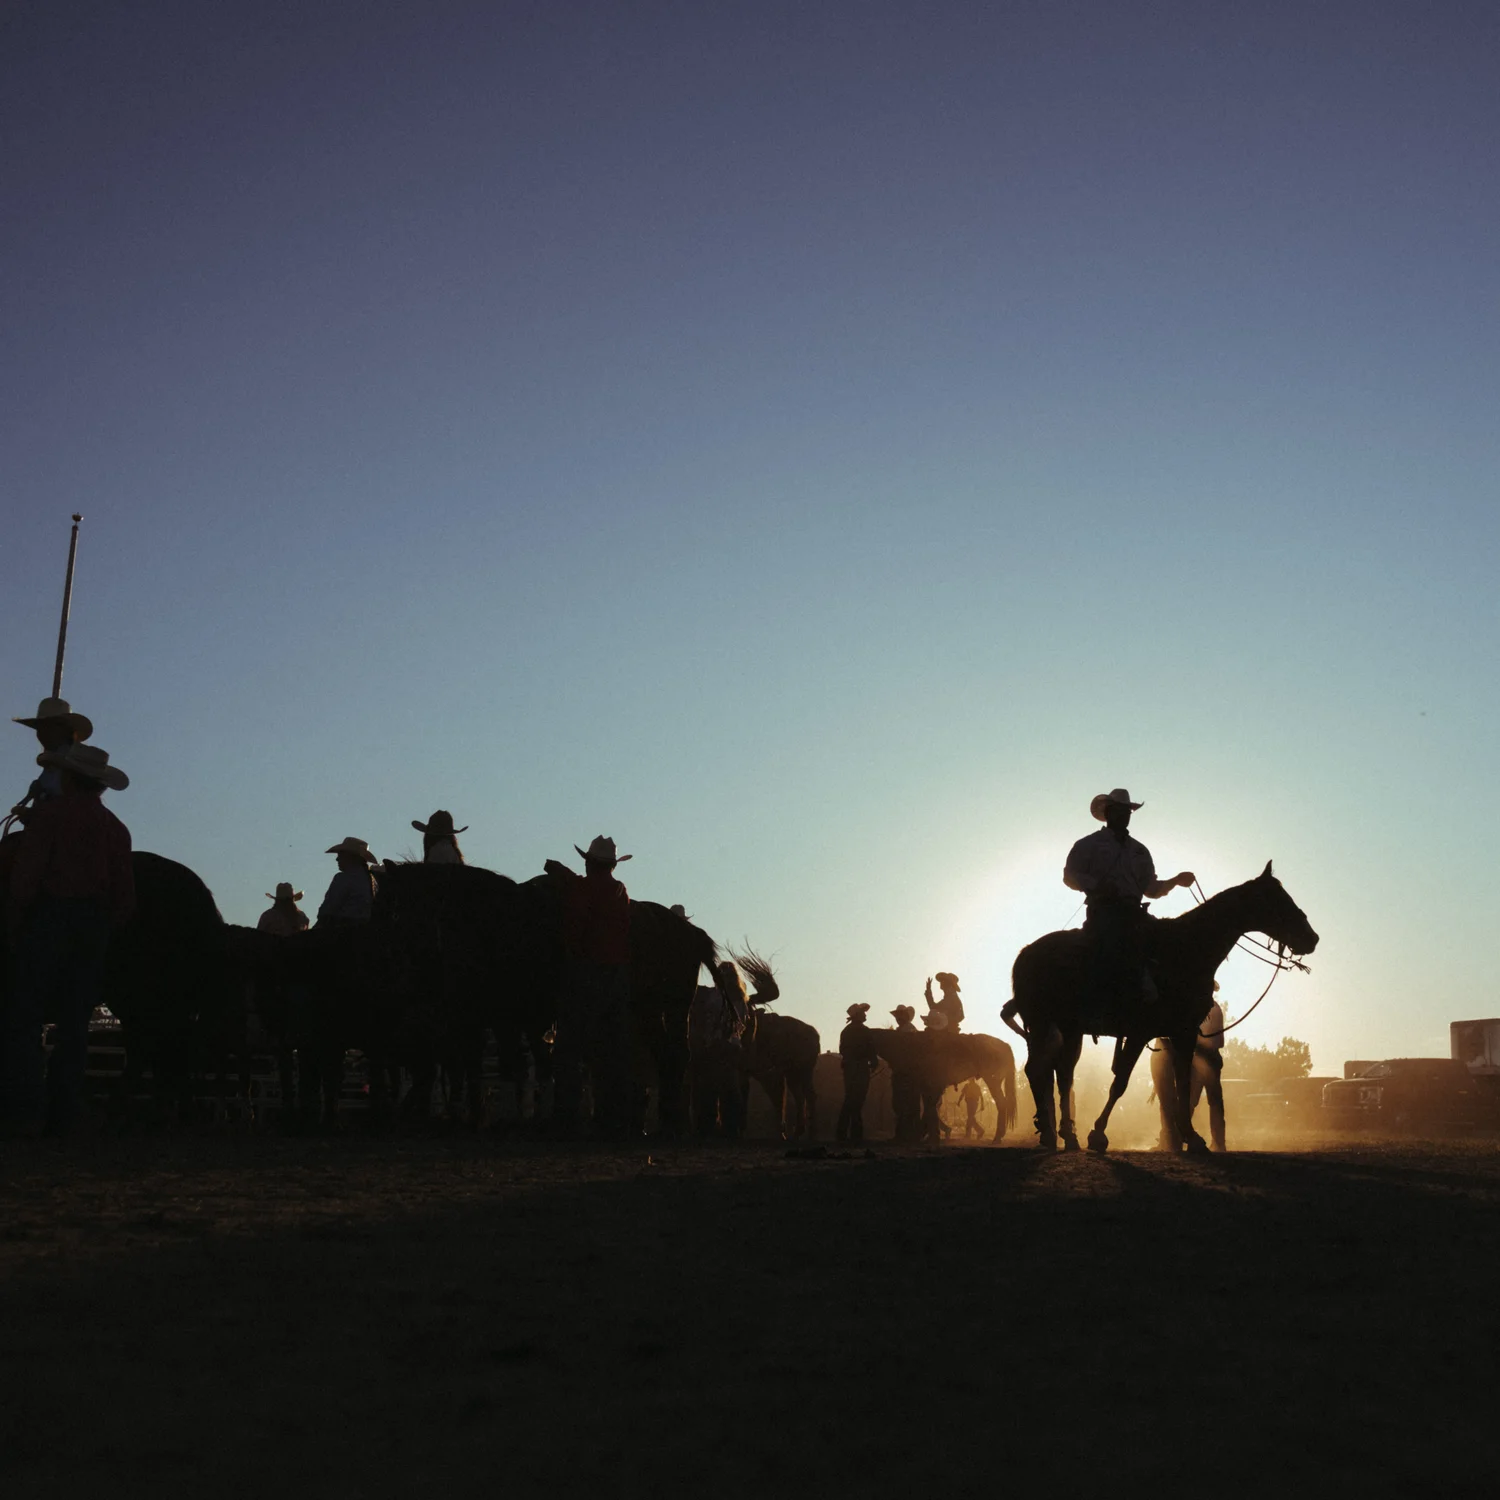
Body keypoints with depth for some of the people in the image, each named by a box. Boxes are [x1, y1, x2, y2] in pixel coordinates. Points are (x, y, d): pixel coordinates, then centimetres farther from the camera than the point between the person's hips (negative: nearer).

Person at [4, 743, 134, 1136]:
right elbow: (125, 896, 9)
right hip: (94, 927, 5)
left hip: (49, 917, -5)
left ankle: (22, 1112, -10)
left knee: (24, 1018, -2)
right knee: (74, 1025, 6)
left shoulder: (49, 812, -3)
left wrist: (16, 923, -3)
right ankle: (62, 1117, 5)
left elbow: (25, 874, -10)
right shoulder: (116, 828, 12)